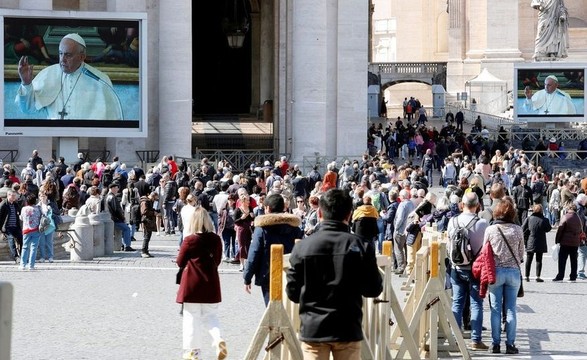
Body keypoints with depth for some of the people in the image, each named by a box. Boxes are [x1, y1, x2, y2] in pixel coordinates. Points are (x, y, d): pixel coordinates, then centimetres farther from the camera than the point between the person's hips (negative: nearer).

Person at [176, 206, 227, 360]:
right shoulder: (216, 239, -2)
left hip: (192, 285, -3)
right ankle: (218, 339, -11)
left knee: (192, 318, 6)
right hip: (211, 285, 3)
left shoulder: (189, 240, -13)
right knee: (210, 316, 14)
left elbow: (180, 262, -3)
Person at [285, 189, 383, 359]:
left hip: (313, 329, 0)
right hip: (348, 330, 0)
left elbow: (292, 292, -1)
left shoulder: (303, 246, -6)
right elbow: (374, 289, 0)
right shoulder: (360, 246, -7)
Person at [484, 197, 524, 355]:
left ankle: (495, 344, 7)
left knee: (496, 310, 6)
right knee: (511, 309, 5)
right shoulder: (518, 230, -4)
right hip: (514, 271, 0)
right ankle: (510, 344, 5)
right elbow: (521, 253, 4)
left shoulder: (490, 229, -5)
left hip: (495, 271, 0)